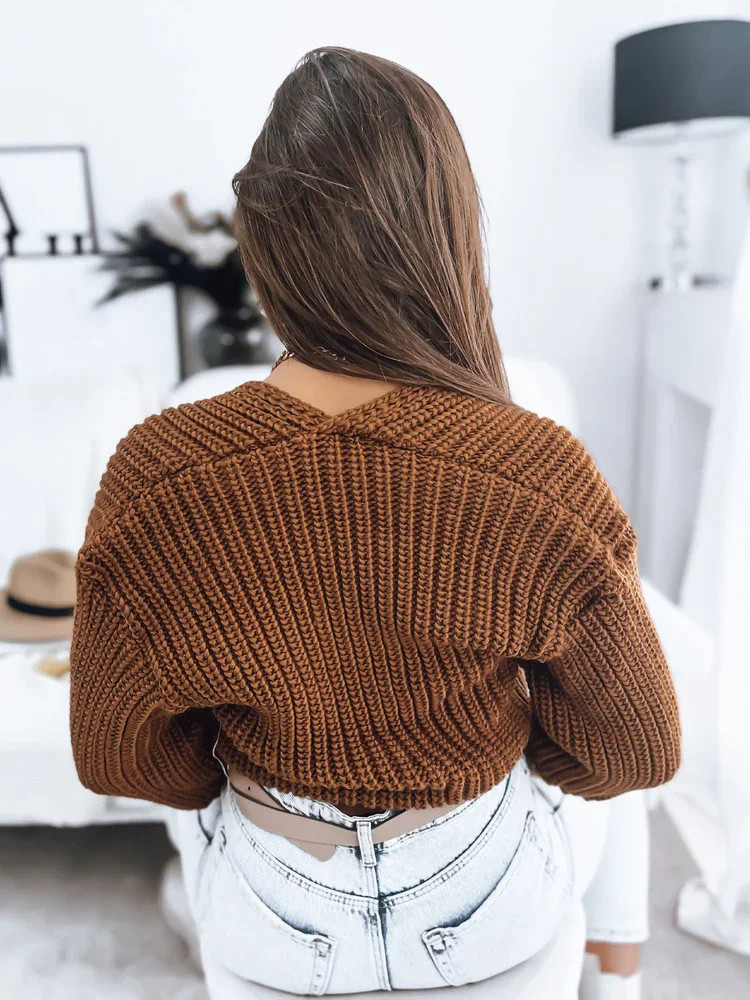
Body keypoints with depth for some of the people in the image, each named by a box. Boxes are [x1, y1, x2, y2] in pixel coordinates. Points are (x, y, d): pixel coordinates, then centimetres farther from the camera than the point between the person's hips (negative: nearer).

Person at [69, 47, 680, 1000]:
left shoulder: (149, 481, -27)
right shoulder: (547, 481, -30)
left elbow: (120, 754, -11)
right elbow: (636, 746, -13)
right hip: (493, 918, 0)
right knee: (601, 709, 31)